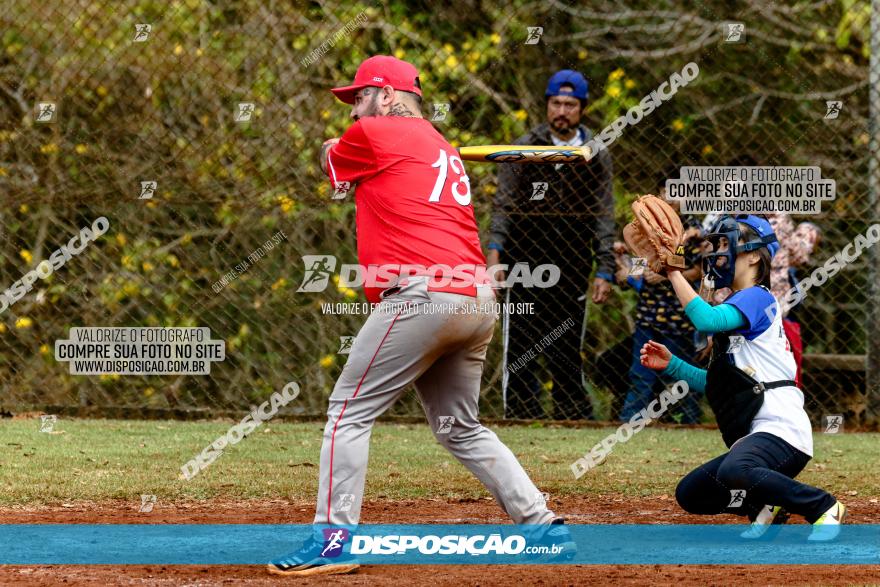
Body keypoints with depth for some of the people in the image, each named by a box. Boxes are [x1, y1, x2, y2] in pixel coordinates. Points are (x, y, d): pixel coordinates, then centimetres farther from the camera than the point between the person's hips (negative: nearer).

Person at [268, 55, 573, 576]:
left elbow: (330, 159, 21)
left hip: (424, 295, -8)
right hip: (477, 301, 8)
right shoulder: (445, 149, 25)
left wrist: (334, 146, 39)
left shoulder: (372, 135, 2)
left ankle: (333, 539, -10)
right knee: (461, 428, 19)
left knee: (350, 412, -4)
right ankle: (548, 528, 15)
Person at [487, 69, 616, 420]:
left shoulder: (597, 156, 7)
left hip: (573, 269, 1)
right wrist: (494, 252, -14)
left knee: (567, 352, 5)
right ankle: (521, 417, 2)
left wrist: (605, 270, 0)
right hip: (525, 265, -1)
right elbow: (503, 207, 0)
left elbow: (604, 217, 8)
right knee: (520, 350, -2)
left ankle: (574, 417, 12)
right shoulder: (523, 149, 3)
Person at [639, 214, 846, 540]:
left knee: (733, 471, -38)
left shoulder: (757, 297, -5)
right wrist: (671, 365, 13)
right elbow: (715, 385, 24)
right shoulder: (735, 309, 24)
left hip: (781, 428, -10)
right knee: (690, 494, 8)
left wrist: (673, 271, -17)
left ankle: (824, 508, -20)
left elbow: (706, 320, -23)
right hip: (754, 437, 10)